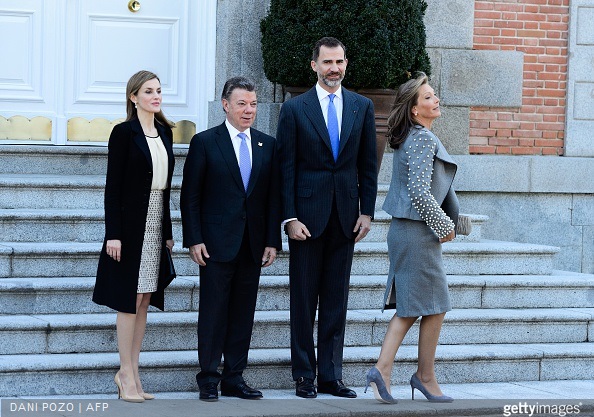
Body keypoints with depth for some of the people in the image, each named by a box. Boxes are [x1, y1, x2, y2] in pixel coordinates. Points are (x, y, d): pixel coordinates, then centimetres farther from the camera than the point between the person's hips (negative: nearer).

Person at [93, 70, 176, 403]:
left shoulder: (165, 132, 12)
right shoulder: (124, 133, -7)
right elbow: (113, 185, -10)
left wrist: (168, 231, 14)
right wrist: (113, 234, -16)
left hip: (157, 223, 7)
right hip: (131, 222, -6)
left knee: (144, 300, 7)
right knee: (130, 298, -5)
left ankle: (132, 373, 12)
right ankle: (127, 375, -1)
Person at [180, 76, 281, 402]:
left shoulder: (268, 145, 11)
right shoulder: (205, 142, 0)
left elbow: (273, 197, 10)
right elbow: (190, 196, -1)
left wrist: (272, 241, 3)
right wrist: (194, 240, -9)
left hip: (253, 245, 4)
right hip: (217, 241, -4)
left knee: (244, 313, 6)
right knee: (213, 311, -1)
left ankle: (234, 378, 13)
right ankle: (208, 379, 5)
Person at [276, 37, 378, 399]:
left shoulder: (362, 107, 8)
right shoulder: (295, 109, -1)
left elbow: (368, 164, 10)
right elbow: (287, 168, -3)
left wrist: (367, 212, 3)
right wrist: (290, 217, -10)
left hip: (345, 216, 3)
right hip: (307, 215, -3)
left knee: (337, 301, 6)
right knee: (304, 299, 2)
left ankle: (331, 376, 11)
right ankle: (304, 376, 8)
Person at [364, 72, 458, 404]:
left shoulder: (410, 139, 13)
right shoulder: (423, 139, -16)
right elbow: (420, 192, -23)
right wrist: (444, 226, -12)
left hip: (404, 230, 9)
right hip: (419, 231, -9)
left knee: (409, 307, 11)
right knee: (435, 306, 4)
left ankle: (383, 369, 2)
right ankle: (426, 376, 14)